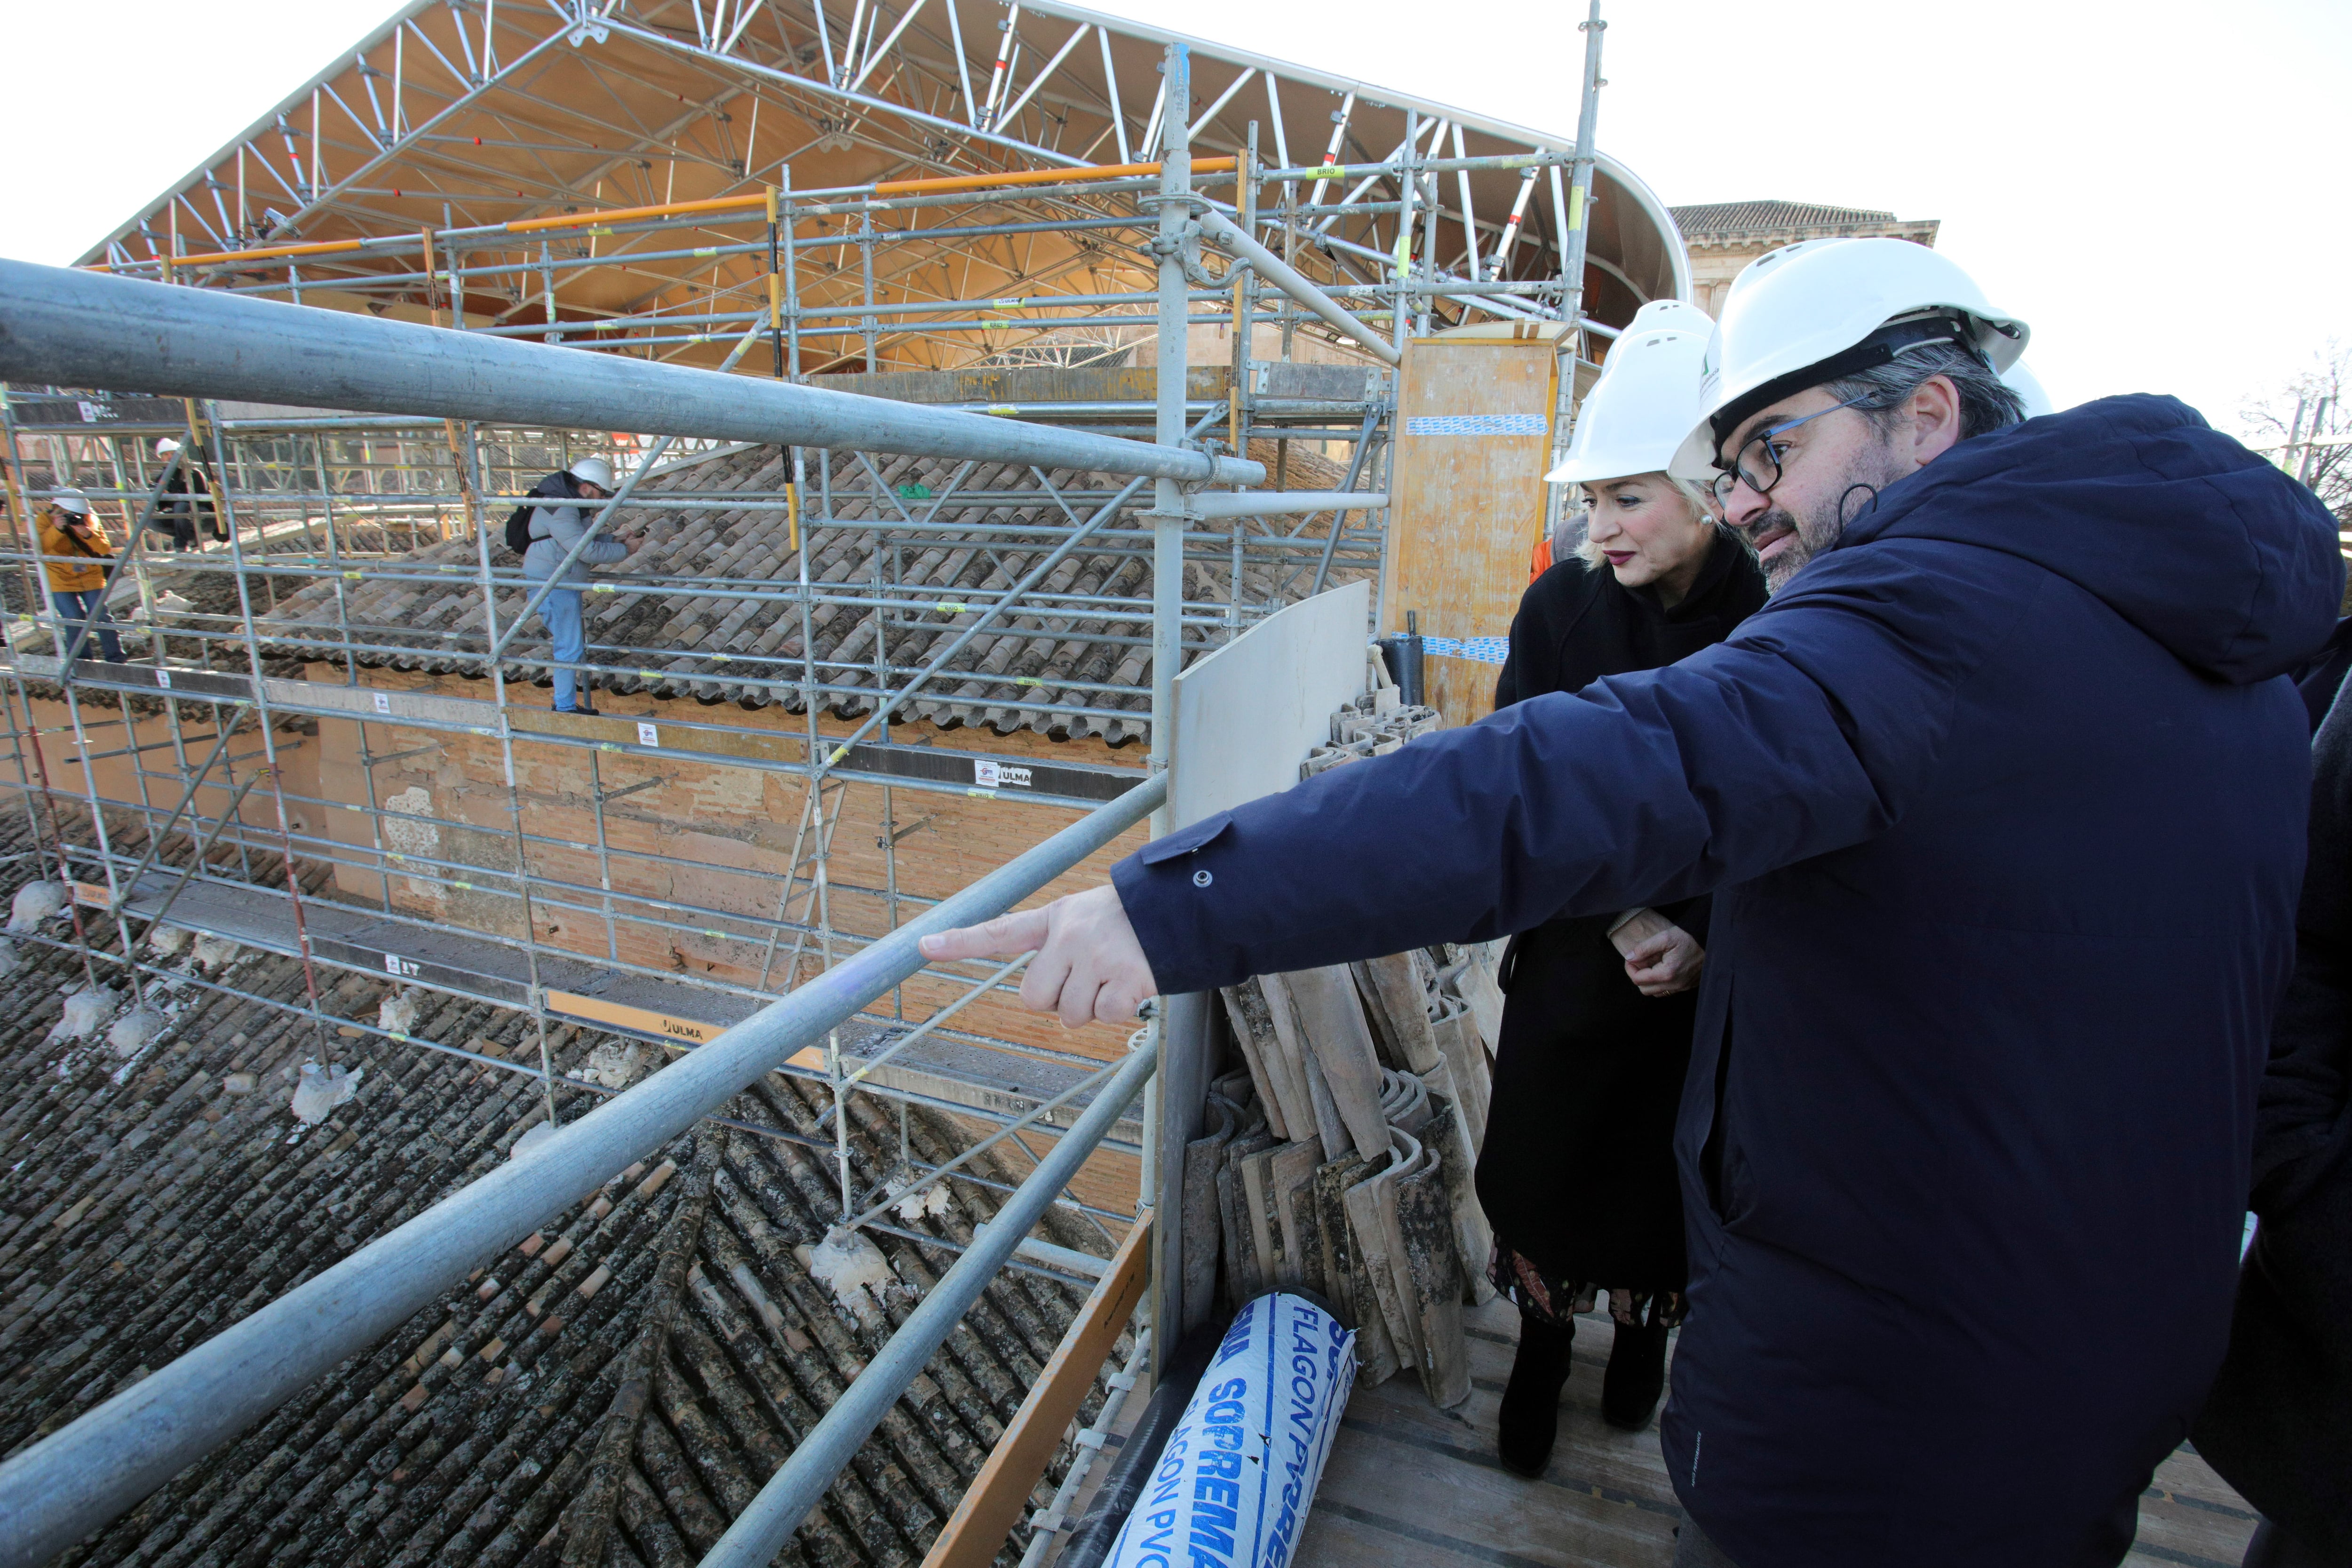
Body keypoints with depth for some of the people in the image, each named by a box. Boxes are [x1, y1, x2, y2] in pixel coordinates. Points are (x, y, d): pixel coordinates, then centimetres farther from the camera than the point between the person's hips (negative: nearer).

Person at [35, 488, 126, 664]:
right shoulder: (45, 519, -8)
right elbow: (39, 548, -21)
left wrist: (88, 535, -29)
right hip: (61, 578, -1)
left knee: (100, 617, -5)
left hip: (91, 576, 1)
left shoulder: (91, 520, -4)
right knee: (74, 620, -8)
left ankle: (116, 660, 4)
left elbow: (105, 550, -12)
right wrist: (56, 529, -33)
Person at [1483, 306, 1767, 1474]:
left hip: (1713, 981, 0)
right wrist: (1622, 916, -19)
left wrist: (1704, 938, -19)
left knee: (1667, 1174, 16)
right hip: (1575, 966, 1)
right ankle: (1543, 1347, 38)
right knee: (1544, 1161, 9)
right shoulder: (1563, 604, -10)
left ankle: (1644, 1331, 47)